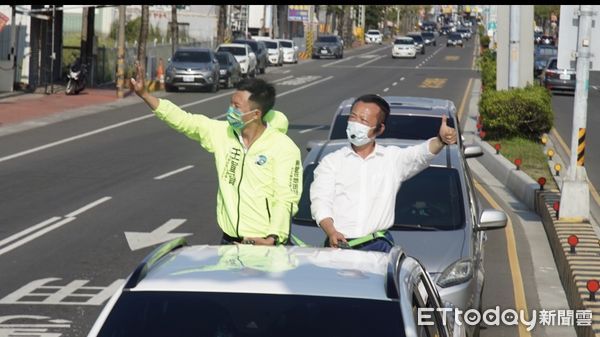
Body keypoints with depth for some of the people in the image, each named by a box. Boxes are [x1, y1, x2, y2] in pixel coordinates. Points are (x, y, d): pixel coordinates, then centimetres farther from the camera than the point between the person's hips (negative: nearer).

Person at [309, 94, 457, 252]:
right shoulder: (331, 161, 13)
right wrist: (331, 232, -16)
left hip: (378, 245, 0)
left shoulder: (393, 158, 13)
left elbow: (421, 154, -5)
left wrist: (440, 140, -28)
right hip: (338, 244, 0)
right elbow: (320, 201, 3)